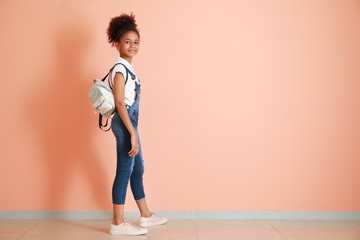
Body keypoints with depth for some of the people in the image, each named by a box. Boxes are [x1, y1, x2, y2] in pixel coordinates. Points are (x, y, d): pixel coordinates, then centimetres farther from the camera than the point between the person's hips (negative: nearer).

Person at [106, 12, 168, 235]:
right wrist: (132, 133, -22)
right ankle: (118, 223, 5)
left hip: (130, 122, 10)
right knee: (125, 171, -5)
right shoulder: (120, 69, -13)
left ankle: (146, 215, 29)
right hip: (125, 123, -10)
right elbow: (120, 103, -20)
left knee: (138, 170, 16)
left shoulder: (128, 68, 15)